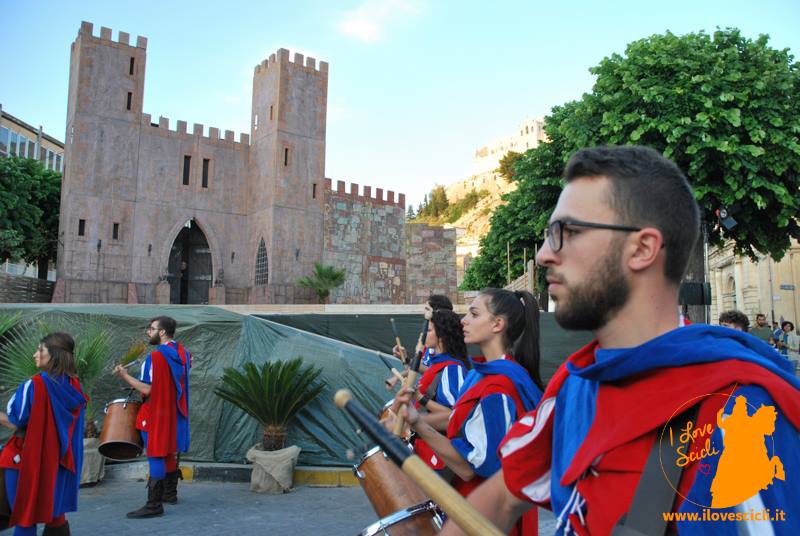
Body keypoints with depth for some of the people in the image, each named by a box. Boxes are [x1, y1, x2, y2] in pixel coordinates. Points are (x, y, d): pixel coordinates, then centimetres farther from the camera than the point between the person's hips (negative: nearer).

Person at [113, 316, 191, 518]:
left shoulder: (156, 356, -20)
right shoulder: (182, 352, 6)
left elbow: (148, 390, -21)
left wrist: (125, 375, -15)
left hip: (157, 414, -9)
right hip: (175, 412, 9)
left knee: (156, 456, -5)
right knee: (169, 452, 19)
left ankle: (154, 505, -1)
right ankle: (170, 493, 31)